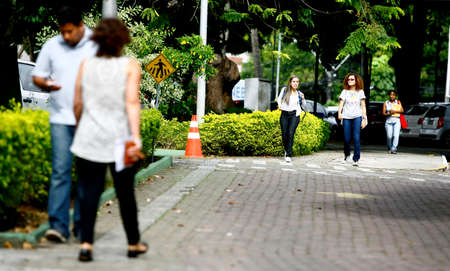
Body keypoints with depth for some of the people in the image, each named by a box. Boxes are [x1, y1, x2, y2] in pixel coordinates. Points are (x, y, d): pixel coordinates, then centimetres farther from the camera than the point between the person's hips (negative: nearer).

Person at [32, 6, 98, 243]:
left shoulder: (97, 45, 1)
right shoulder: (51, 46, 7)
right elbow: (37, 76, 13)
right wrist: (46, 84, -9)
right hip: (61, 118, 1)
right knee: (60, 170, -8)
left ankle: (82, 224, 14)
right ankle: (58, 225, -10)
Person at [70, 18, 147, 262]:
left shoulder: (86, 65, 3)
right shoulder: (130, 66, -4)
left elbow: (77, 104, 6)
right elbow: (132, 102, -15)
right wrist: (136, 137, -21)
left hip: (89, 138, 1)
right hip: (120, 139, -1)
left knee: (90, 191, 5)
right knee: (125, 193, 11)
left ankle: (86, 244, -7)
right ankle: (133, 243, 25)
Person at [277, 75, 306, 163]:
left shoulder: (299, 94, 8)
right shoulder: (285, 90, 5)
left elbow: (304, 105, 19)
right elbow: (279, 98, 19)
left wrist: (303, 99, -1)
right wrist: (279, 105, 0)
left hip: (294, 115, -1)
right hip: (284, 114, 1)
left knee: (290, 133, -16)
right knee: (284, 134, 0)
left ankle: (288, 155, -14)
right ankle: (286, 150, 29)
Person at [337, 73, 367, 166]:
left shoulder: (360, 92, 10)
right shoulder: (345, 91, 10)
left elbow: (363, 106, 9)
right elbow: (341, 103, 1)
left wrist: (364, 119, 2)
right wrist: (339, 113, -18)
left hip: (357, 117, -1)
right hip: (346, 117, 1)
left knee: (356, 138, -13)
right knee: (347, 139, 1)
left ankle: (356, 159, -11)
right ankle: (346, 154, 28)